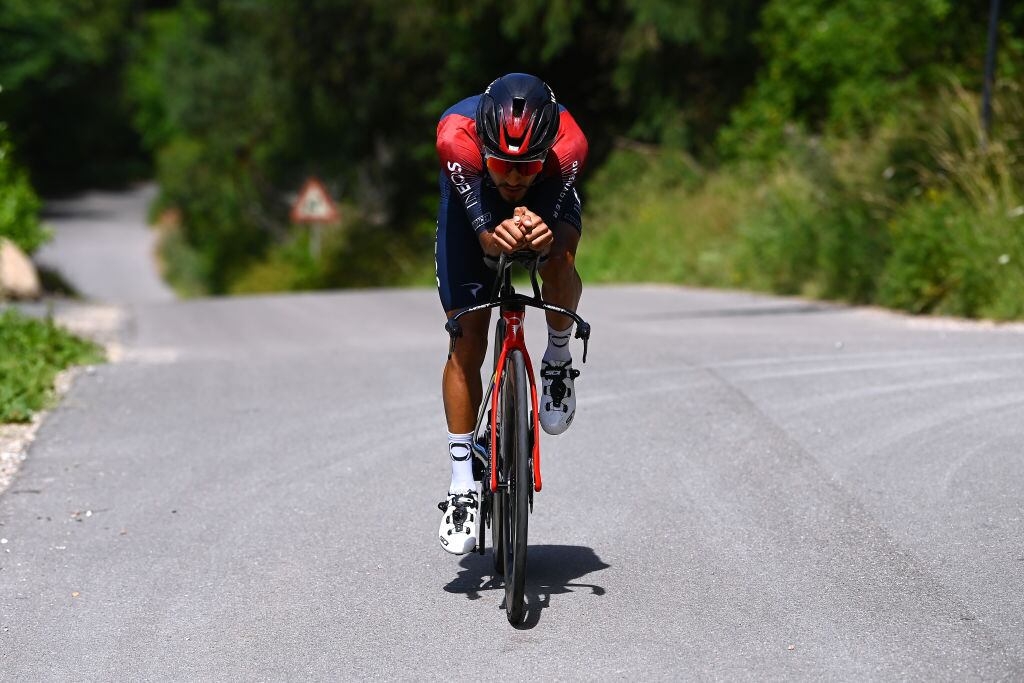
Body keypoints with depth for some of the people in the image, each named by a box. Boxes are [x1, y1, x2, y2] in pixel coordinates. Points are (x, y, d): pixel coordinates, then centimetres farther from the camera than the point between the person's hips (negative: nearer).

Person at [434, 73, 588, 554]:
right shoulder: (456, 135, -40)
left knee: (559, 262, -35)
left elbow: (554, 231, -36)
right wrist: (494, 238, -60)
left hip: (546, 200, 0)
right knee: (466, 345, -8)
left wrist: (544, 237, -59)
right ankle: (463, 486, 1)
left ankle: (558, 360, -5)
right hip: (473, 201, 0)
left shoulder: (568, 144, -38)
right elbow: (481, 230, -38)